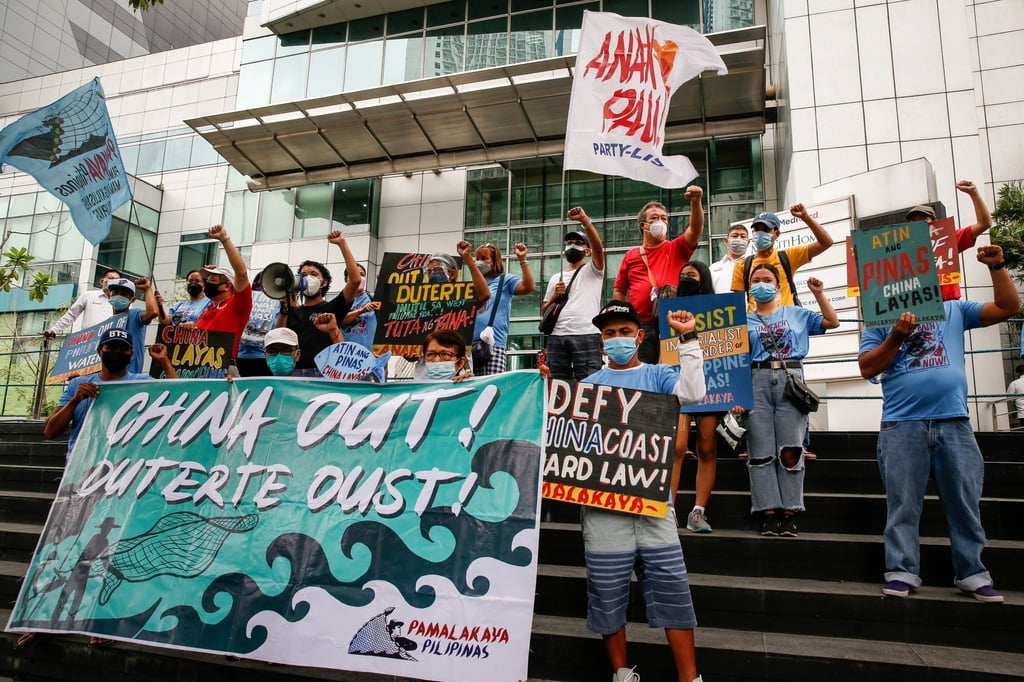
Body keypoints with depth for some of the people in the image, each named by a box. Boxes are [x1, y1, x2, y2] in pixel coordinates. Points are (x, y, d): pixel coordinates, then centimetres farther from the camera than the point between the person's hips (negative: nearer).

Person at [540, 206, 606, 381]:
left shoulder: (592, 270, 11)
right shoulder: (556, 278, 25)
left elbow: (598, 247, -10)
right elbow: (543, 312, 21)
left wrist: (584, 220, -20)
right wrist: (554, 296, 2)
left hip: (586, 335, -5)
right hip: (556, 337, 5)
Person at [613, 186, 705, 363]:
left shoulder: (677, 249, 10)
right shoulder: (631, 256, 11)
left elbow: (696, 229, -7)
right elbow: (619, 291, 13)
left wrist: (696, 202, -22)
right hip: (640, 325, 1)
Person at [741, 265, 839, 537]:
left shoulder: (796, 314, 18)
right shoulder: (745, 321, 14)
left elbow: (832, 322, 15)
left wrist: (819, 294, 5)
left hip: (791, 379, 0)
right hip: (757, 382, 0)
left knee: (790, 450, -4)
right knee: (761, 451, -3)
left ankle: (789, 513, 1)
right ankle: (768, 513, 2)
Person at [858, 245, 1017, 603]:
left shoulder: (953, 310, 16)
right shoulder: (881, 320, 10)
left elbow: (1008, 307, 10)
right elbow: (867, 368, 1)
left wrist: (997, 266, 1)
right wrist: (897, 337, -10)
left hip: (954, 422, 2)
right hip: (902, 425, -2)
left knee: (966, 503, 7)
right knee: (903, 505, 0)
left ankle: (972, 573, 18)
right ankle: (901, 572, 6)